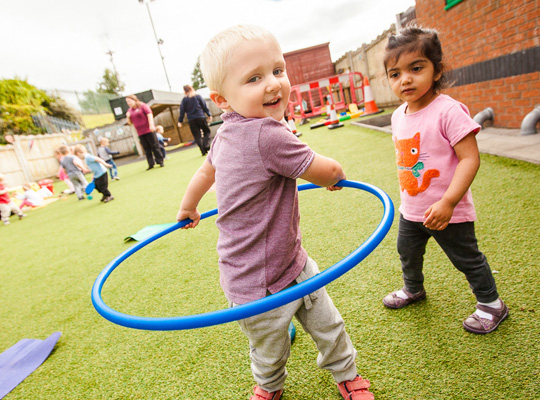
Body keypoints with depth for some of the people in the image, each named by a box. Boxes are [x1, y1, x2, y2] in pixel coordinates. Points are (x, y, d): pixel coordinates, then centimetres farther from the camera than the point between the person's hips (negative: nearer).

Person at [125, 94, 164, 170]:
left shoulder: (142, 106, -2)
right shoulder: (130, 110, 14)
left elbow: (149, 114, -10)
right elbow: (130, 122, 18)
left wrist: (151, 125, -20)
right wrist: (128, 117, -3)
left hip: (149, 130, -5)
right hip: (140, 133, 5)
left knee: (154, 146, -2)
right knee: (147, 149, 4)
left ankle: (160, 161, 4)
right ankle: (151, 164, 7)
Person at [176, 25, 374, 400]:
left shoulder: (227, 133, -1)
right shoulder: (268, 135, -31)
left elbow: (204, 173, 16)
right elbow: (326, 173, -19)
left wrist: (189, 208, 34)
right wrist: (337, 172, 6)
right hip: (259, 284, -8)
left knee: (328, 324, 24)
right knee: (270, 353, 21)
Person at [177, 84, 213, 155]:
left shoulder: (184, 99, 2)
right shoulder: (198, 96, 4)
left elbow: (182, 110, 1)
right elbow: (204, 106, 3)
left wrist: (180, 121, 6)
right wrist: (209, 115, 8)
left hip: (191, 120, 0)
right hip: (201, 117, 0)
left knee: (197, 136, 4)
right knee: (206, 132, 11)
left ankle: (203, 151, 0)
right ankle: (206, 146, -10)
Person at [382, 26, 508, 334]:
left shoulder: (448, 110, -22)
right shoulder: (398, 116, 1)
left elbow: (470, 158, -25)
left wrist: (448, 201, -32)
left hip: (448, 212, -7)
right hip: (411, 209, 7)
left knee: (467, 259, 12)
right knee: (408, 253, 25)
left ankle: (491, 304, 37)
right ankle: (413, 289, 53)